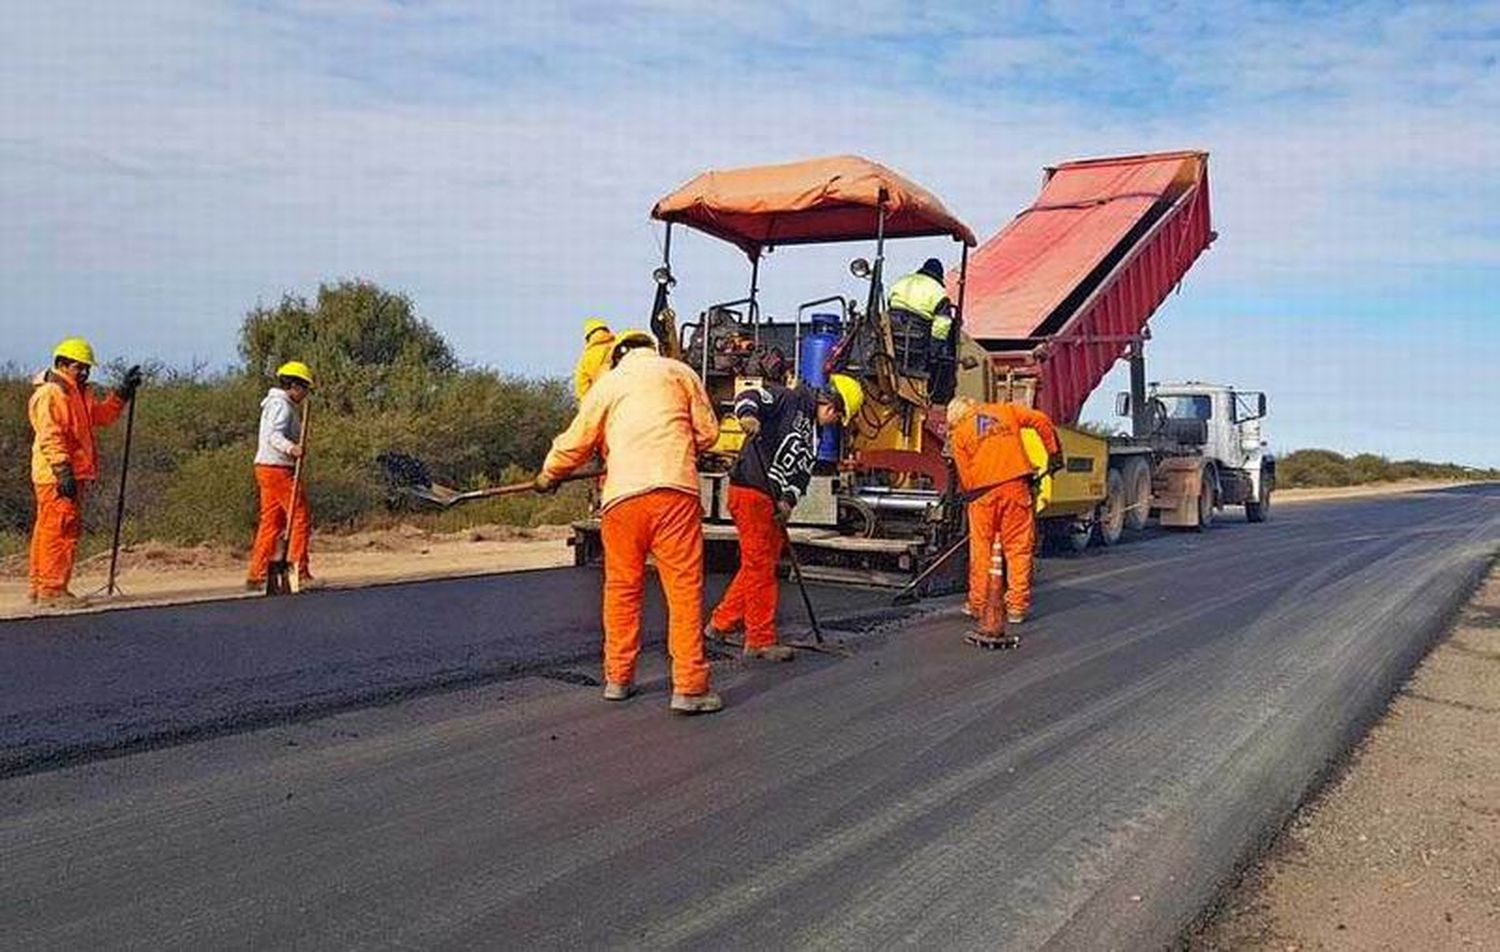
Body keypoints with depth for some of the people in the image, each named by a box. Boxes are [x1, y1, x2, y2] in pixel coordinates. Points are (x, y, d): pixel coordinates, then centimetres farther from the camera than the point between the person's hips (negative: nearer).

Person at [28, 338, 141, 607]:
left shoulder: (81, 394, 20)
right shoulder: (49, 394, -11)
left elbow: (103, 415, 20)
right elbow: (49, 436, -18)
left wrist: (124, 391, 10)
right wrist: (63, 471, -25)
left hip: (74, 475, 10)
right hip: (56, 476, -10)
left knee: (48, 531, 13)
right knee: (61, 531, -10)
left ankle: (40, 587, 20)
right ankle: (52, 589, -8)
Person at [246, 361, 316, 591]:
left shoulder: (278, 404, 20)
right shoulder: (282, 405, -11)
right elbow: (274, 436, -27)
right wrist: (291, 448, -42)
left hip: (268, 468, 11)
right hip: (278, 469, -11)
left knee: (270, 522, 12)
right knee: (301, 517, -8)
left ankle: (256, 576, 14)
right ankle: (299, 572, -9)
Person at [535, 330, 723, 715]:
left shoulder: (606, 384, 18)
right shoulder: (679, 371, 15)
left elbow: (575, 442, 20)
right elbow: (707, 432, 14)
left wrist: (548, 475, 38)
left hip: (621, 495, 2)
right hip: (674, 489, -2)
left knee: (622, 587, 13)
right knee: (684, 586, -2)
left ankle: (617, 679, 22)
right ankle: (689, 687, -5)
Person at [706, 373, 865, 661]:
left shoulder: (812, 436, 21)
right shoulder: (789, 400, -3)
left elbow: (802, 472, 13)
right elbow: (749, 397, -15)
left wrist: (788, 501, -5)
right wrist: (748, 415, -37)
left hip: (773, 500, 9)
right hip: (750, 492, -9)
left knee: (761, 566, 13)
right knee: (760, 567, -5)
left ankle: (721, 624, 25)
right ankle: (761, 640, 1)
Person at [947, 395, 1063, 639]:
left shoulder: (958, 434, 10)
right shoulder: (1006, 411, 15)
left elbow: (965, 476, 6)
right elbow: (1041, 421, 5)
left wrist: (972, 496, 17)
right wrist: (1054, 453, 11)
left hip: (983, 492, -1)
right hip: (1016, 485, 1)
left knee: (981, 549, 9)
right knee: (1018, 548, 5)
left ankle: (978, 605, 14)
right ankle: (1016, 607, 5)